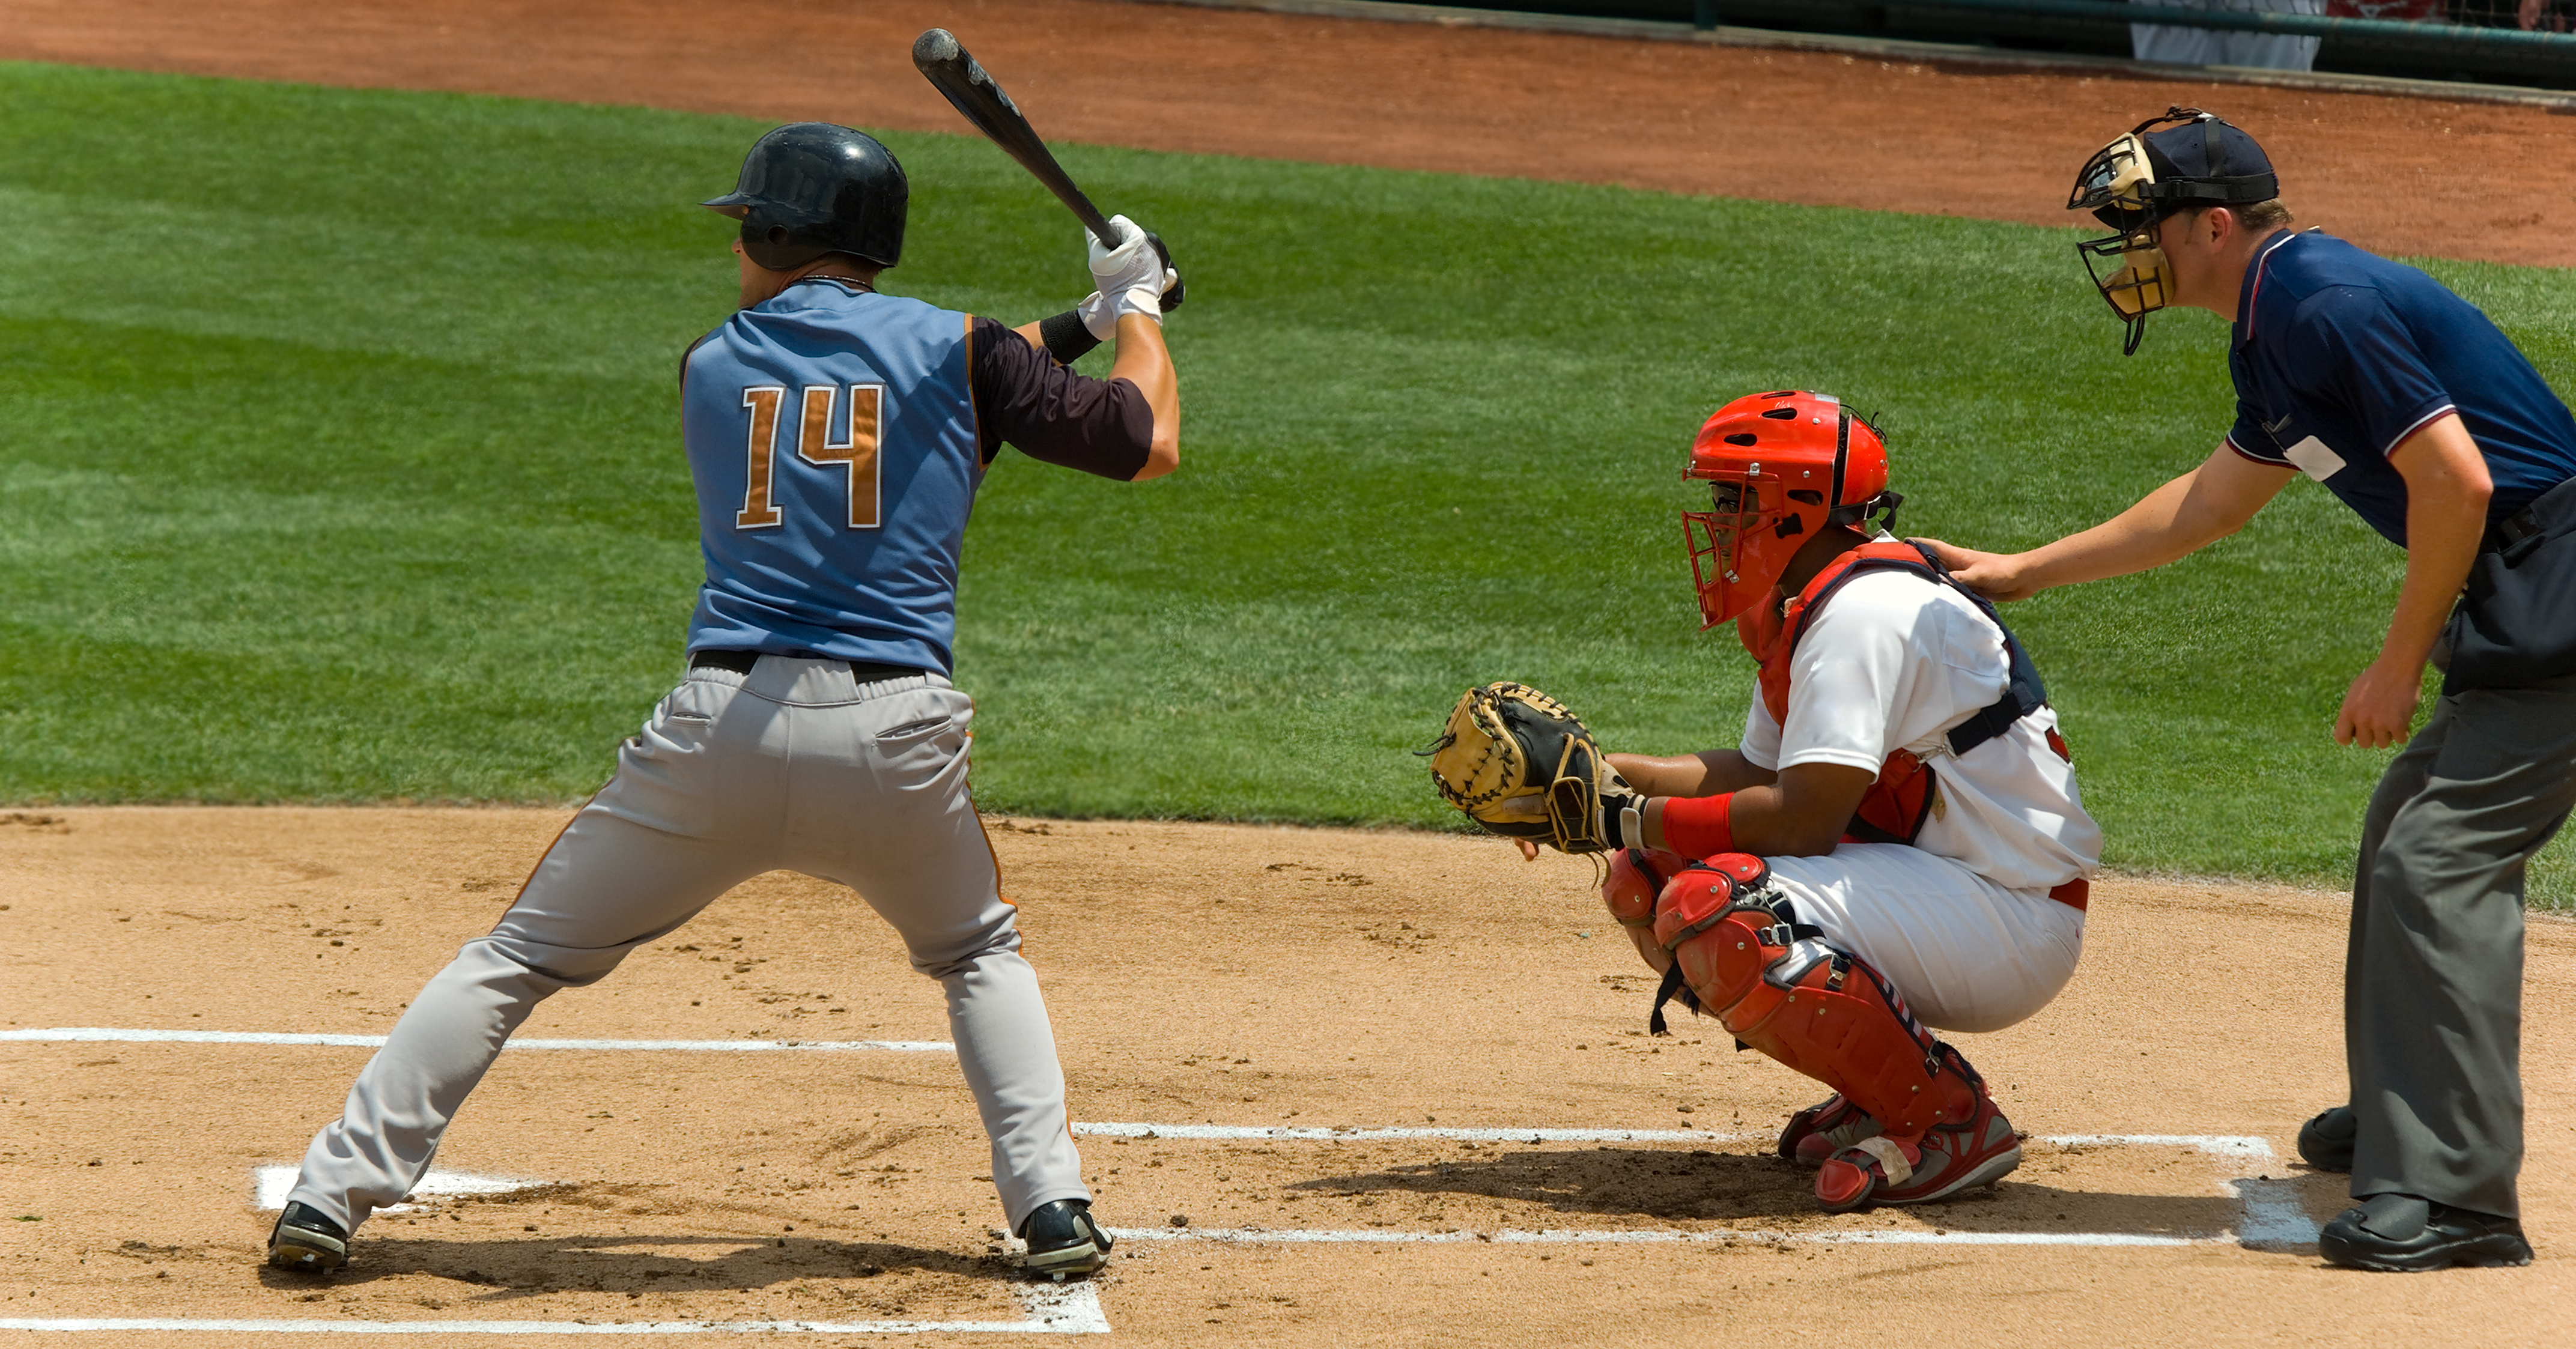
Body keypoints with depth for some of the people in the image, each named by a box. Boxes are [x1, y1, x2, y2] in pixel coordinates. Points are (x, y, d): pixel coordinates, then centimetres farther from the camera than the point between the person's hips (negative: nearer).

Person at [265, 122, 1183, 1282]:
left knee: (520, 957, 11)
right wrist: (1133, 311, 27)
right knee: (979, 955, 27)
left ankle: (334, 1194, 4)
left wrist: (1065, 328, 34)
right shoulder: (959, 352, 6)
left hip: (725, 724, 0)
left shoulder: (710, 368, 14)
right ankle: (1053, 1208, 10)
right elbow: (1151, 445, 8)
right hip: (897, 735, 0)